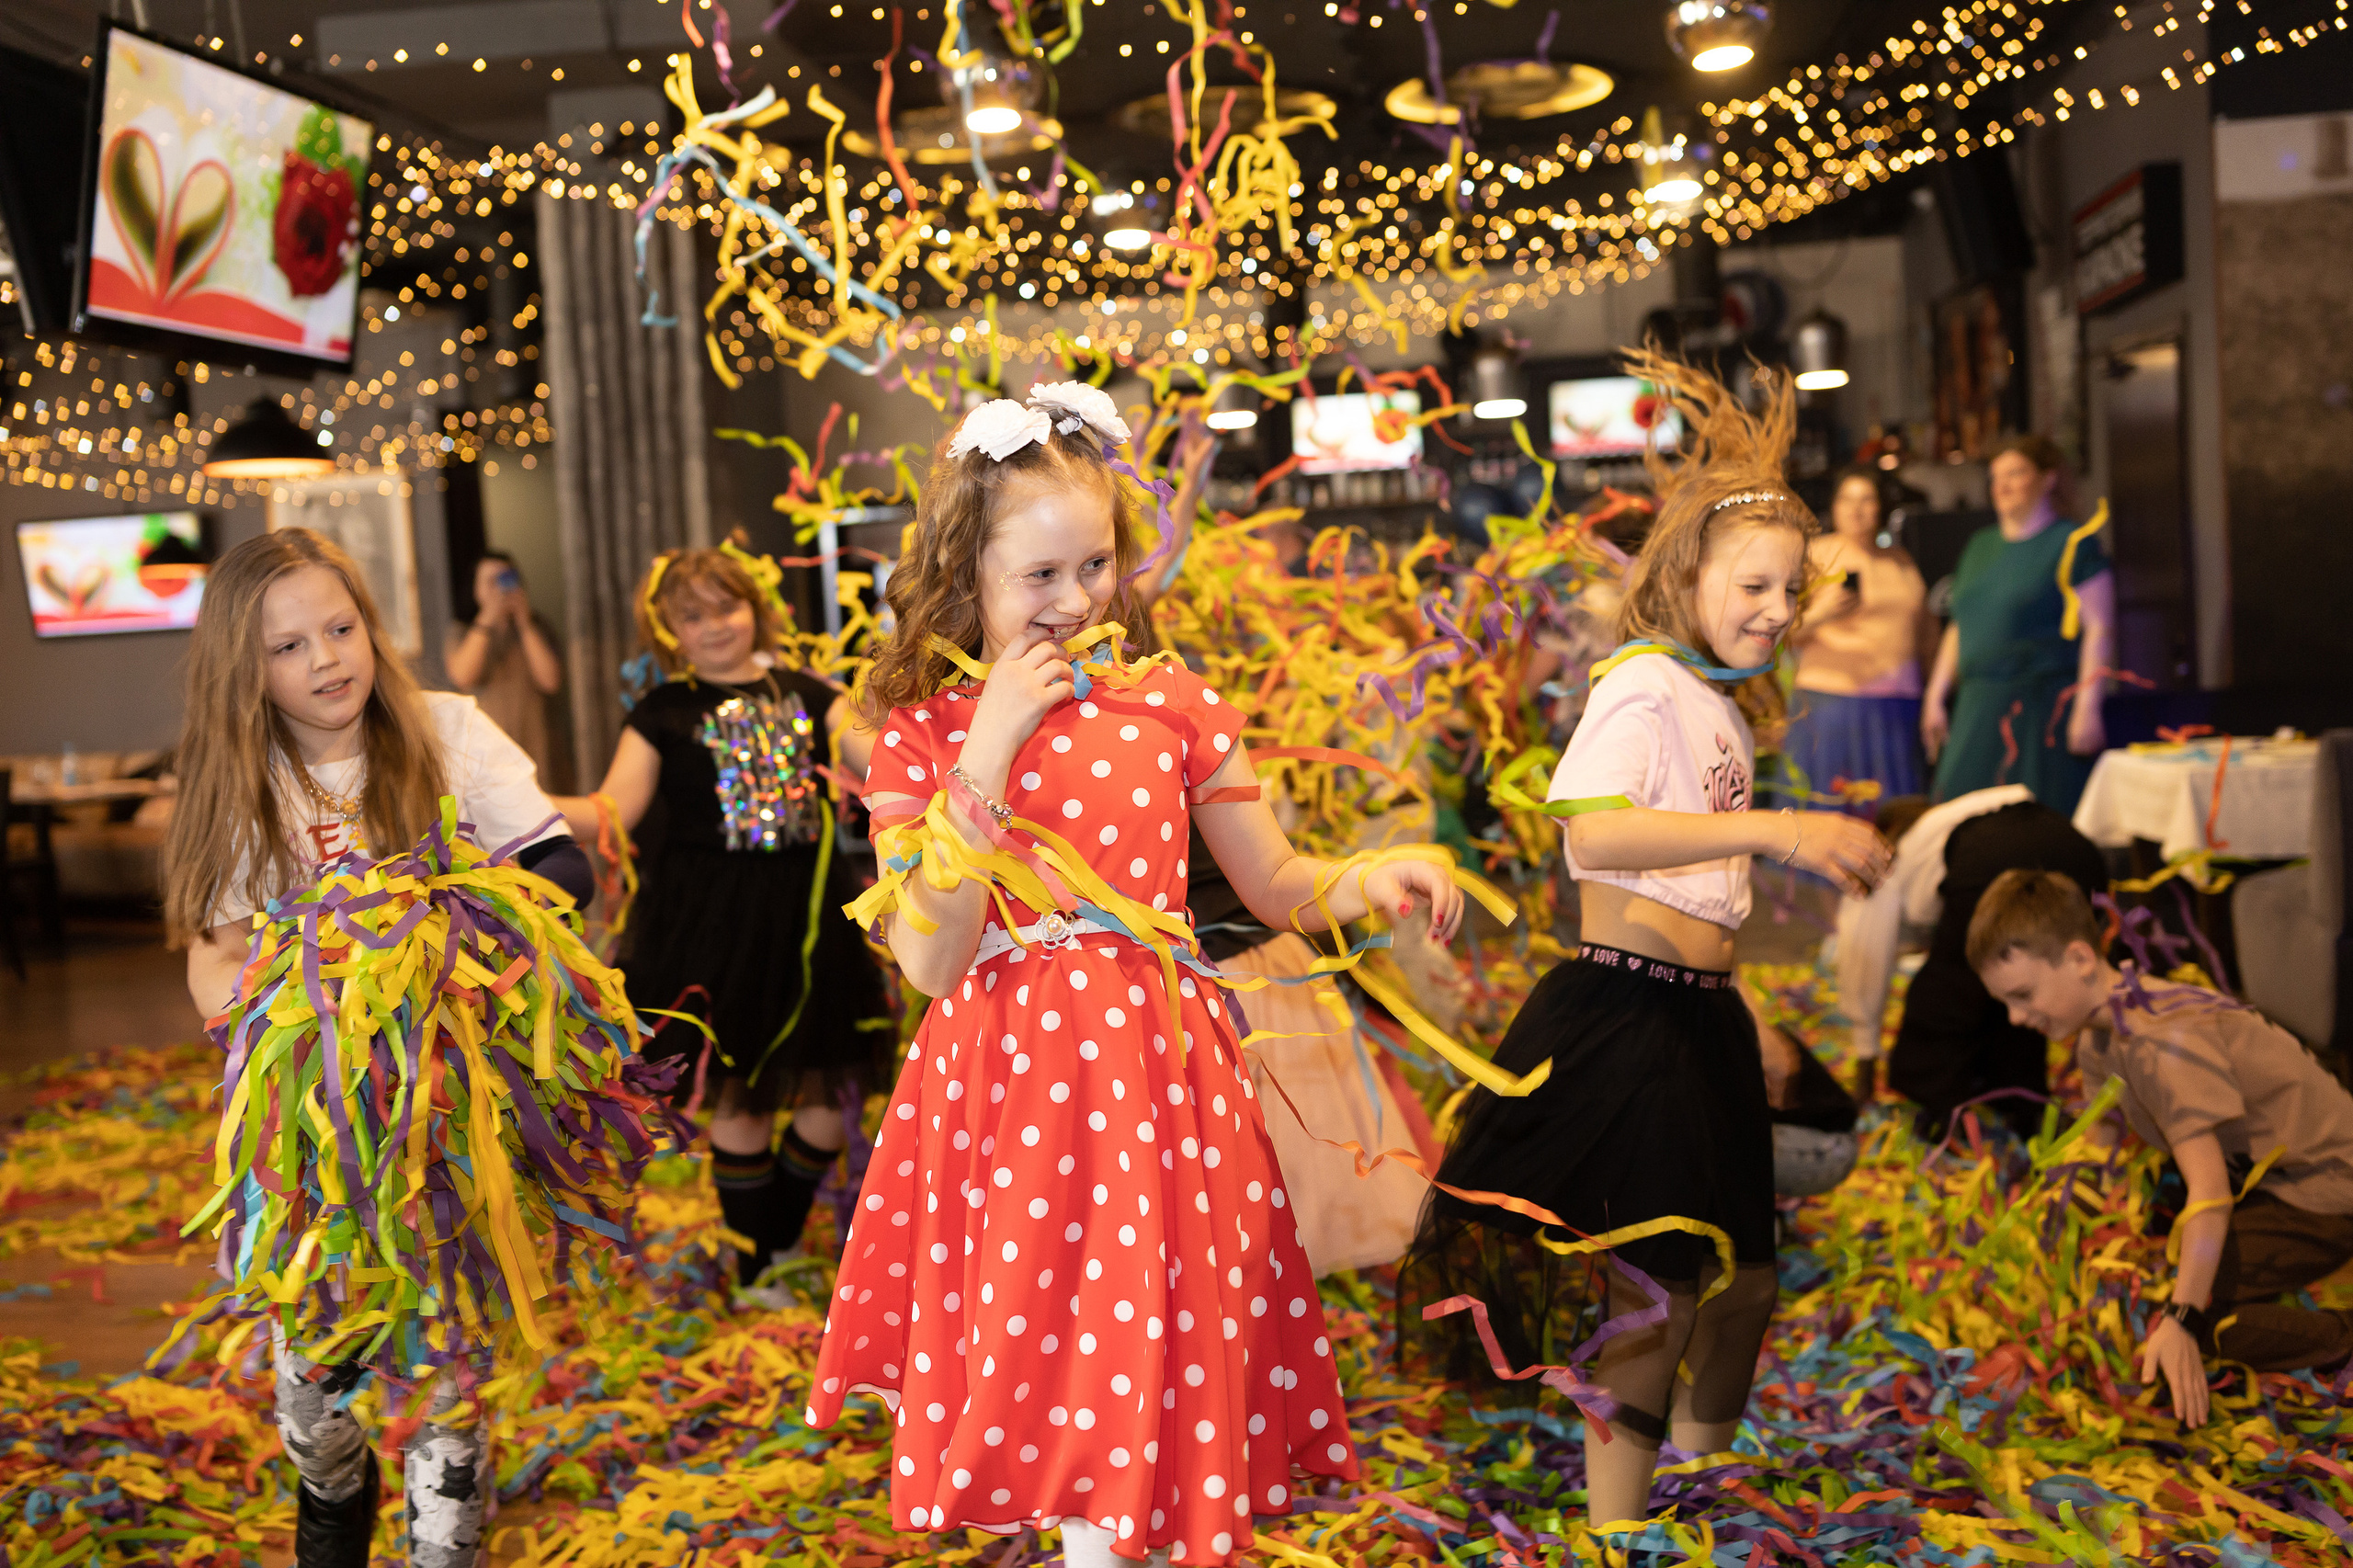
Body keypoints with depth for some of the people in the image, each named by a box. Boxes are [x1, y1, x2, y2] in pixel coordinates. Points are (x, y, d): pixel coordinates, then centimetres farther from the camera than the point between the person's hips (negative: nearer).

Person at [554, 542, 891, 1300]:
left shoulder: (806, 695, 9)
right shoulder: (663, 713, 2)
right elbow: (612, 812, -4)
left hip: (805, 909, 3)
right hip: (714, 921, -2)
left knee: (821, 1086, 5)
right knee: (740, 1094, 3)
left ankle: (784, 1248, 27)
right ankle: (752, 1272, 19)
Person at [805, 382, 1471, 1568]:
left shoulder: (1168, 701, 5)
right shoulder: (920, 736, 0)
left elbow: (1272, 885, 10)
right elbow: (931, 962, -10)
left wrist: (1367, 880, -11)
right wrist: (986, 758, -13)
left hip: (1155, 1069, 1)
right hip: (1008, 1076, -1)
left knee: (1145, 1350, 2)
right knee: (1043, 1335, 7)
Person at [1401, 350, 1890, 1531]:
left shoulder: (1727, 705, 17)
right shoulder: (1643, 683, -12)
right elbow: (1594, 833, -30)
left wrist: (1751, 1025, 26)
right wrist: (1772, 829, -35)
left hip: (1703, 1013, 9)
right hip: (1625, 1014, -9)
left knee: (1742, 1277, 18)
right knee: (1657, 1296, -4)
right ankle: (1614, 1531, 10)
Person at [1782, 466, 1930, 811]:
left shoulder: (1900, 559, 16)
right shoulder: (1816, 554, 1)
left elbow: (1923, 632, 23)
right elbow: (1785, 633, -5)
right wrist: (1819, 616, -24)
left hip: (1897, 708, 5)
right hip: (1832, 701, -4)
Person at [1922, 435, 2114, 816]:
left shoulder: (2074, 544, -2)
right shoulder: (1980, 546, 19)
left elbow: (2099, 628, -8)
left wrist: (2087, 708, -16)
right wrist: (1935, 697, 16)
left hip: (2044, 708, -6)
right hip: (1978, 709, 6)